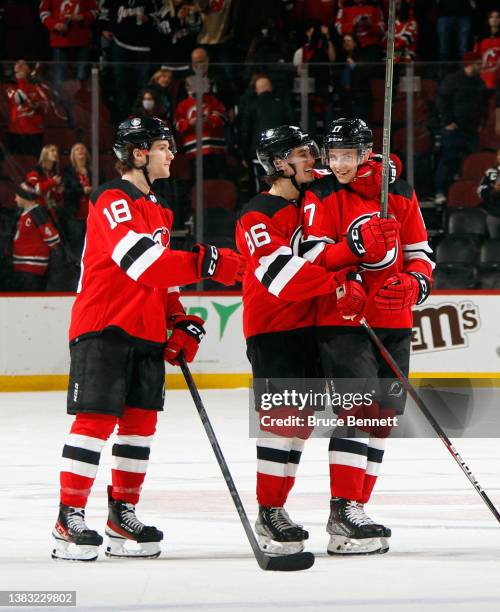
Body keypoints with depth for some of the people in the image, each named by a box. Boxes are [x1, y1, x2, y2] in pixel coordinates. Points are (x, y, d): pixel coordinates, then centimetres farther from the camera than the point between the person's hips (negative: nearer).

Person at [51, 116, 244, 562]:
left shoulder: (159, 208, 19)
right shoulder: (113, 200, -12)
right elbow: (141, 260, -27)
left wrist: (180, 320, 13)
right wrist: (205, 263, -32)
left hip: (146, 332, 9)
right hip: (103, 327, -9)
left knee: (141, 422, 7)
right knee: (97, 419, -11)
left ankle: (122, 517, 15)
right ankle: (70, 520, -9)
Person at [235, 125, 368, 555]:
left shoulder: (314, 200, 13)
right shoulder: (258, 215, -12)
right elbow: (280, 269, -26)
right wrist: (336, 284, -33)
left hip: (309, 326, 8)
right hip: (272, 329, -8)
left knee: (301, 418, 11)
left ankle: (277, 505, 20)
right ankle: (268, 514, -8)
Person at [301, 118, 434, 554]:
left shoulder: (399, 193, 8)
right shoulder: (321, 197, -3)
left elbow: (421, 253, 12)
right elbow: (311, 259, -12)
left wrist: (413, 283, -9)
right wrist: (356, 246, -27)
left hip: (394, 322, 5)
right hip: (341, 321, -5)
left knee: (381, 415, 8)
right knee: (357, 408, -17)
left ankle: (356, 508, 16)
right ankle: (343, 513, -19)